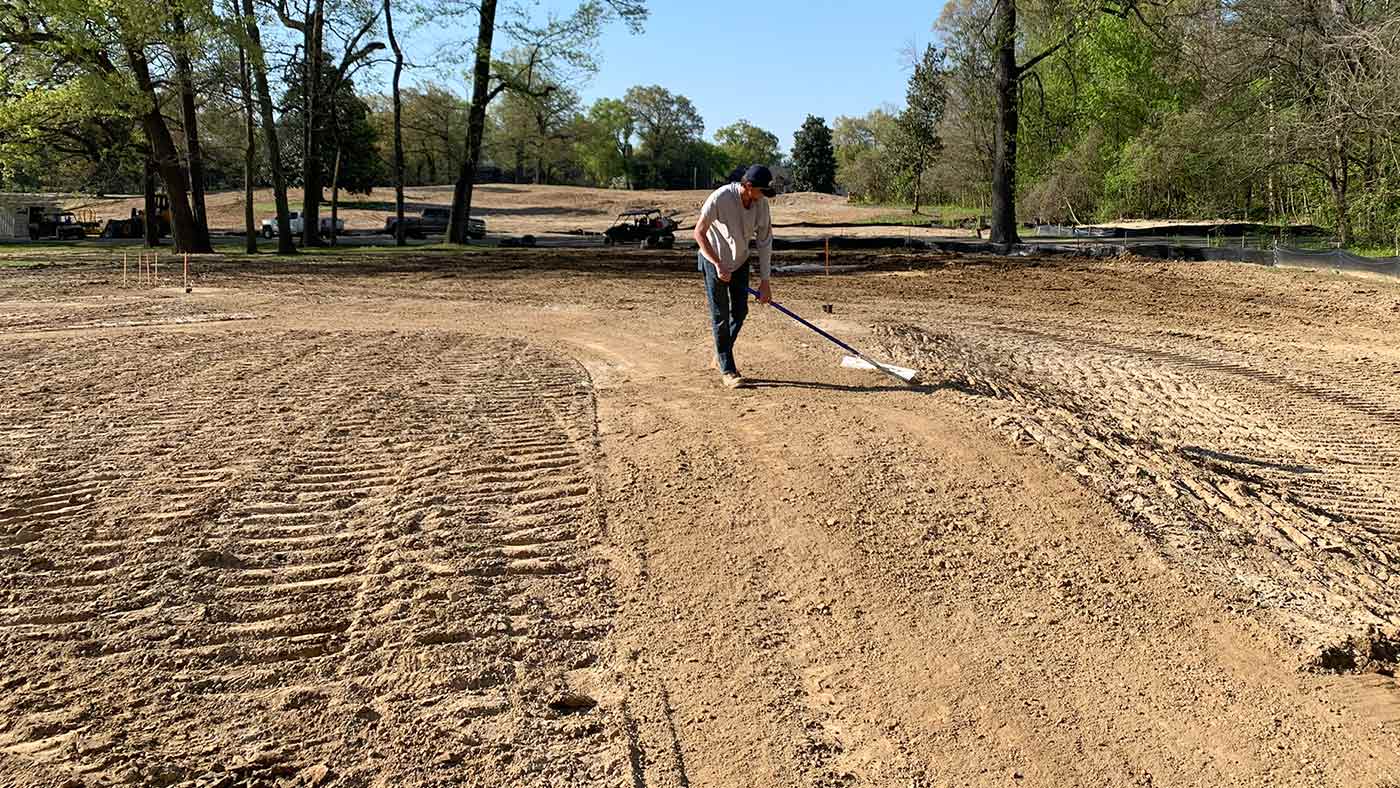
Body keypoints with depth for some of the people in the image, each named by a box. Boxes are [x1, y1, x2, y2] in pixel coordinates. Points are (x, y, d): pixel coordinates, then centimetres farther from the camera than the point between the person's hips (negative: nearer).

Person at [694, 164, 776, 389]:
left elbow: (764, 242, -8)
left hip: (740, 261, 5)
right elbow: (699, 232, -21)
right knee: (720, 315, -4)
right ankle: (727, 370, 4)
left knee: (740, 312, 9)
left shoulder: (761, 204, -13)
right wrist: (718, 264, -26)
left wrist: (764, 281, -8)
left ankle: (721, 355, 30)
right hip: (714, 260, -5)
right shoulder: (720, 197, -28)